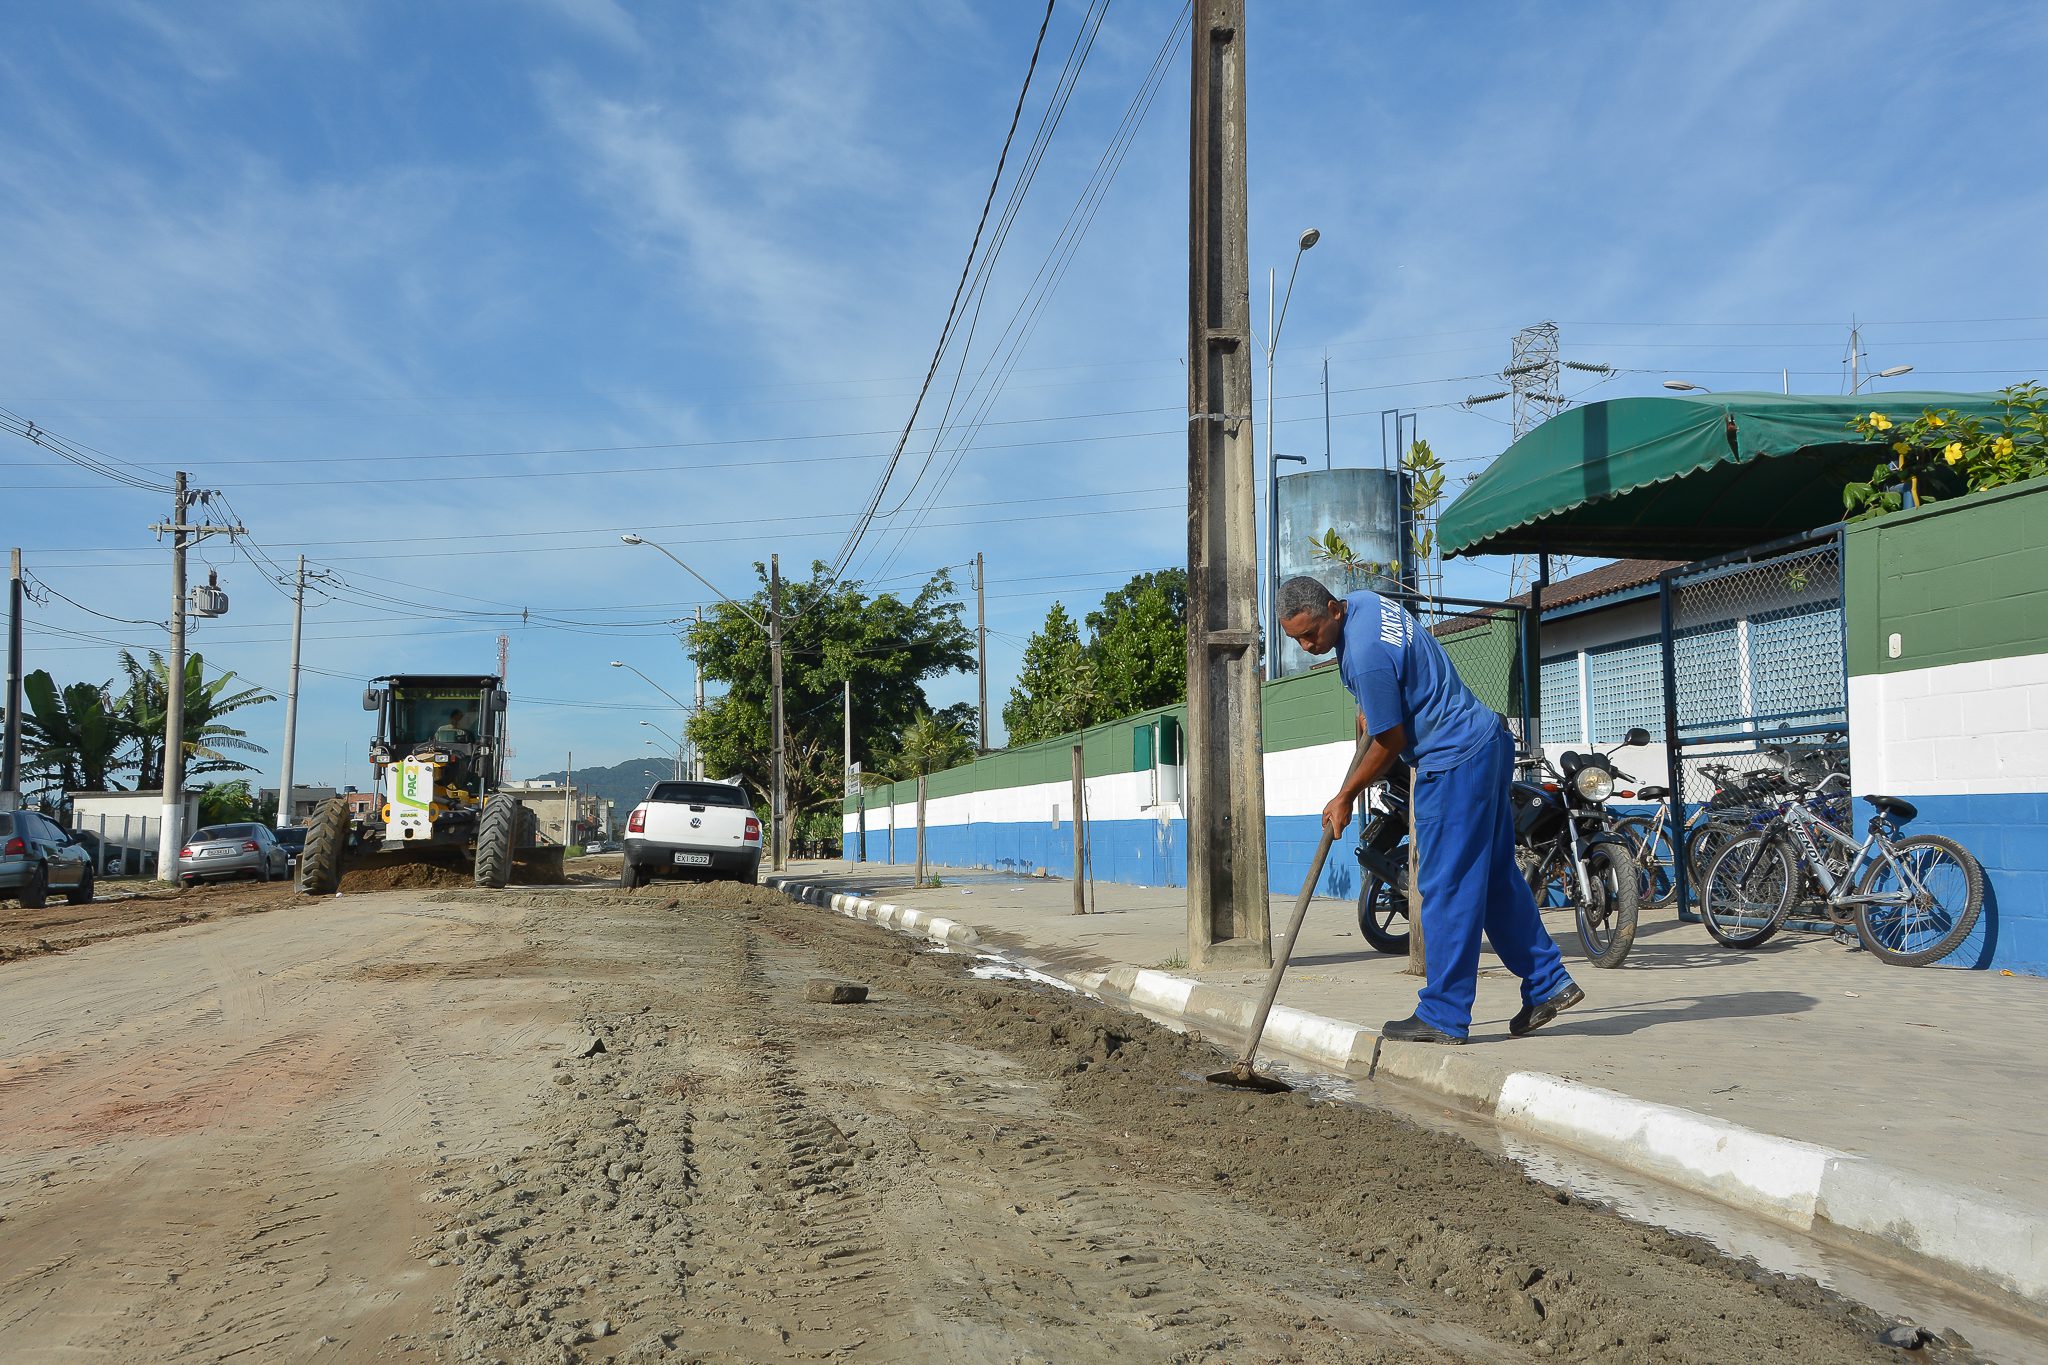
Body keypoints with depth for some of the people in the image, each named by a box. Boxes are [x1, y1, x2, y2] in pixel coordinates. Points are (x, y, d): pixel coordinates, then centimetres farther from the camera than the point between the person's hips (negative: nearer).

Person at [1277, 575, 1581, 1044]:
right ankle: (1549, 983, 21)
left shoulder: (1366, 655, -25)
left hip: (1454, 763, -11)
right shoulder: (1363, 601, 6)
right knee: (1496, 876, 15)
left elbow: (1390, 743, -16)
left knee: (1446, 887, -6)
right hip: (1487, 742, 11)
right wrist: (1370, 707, 17)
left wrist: (1344, 798, -4)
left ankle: (1443, 1016, 0)